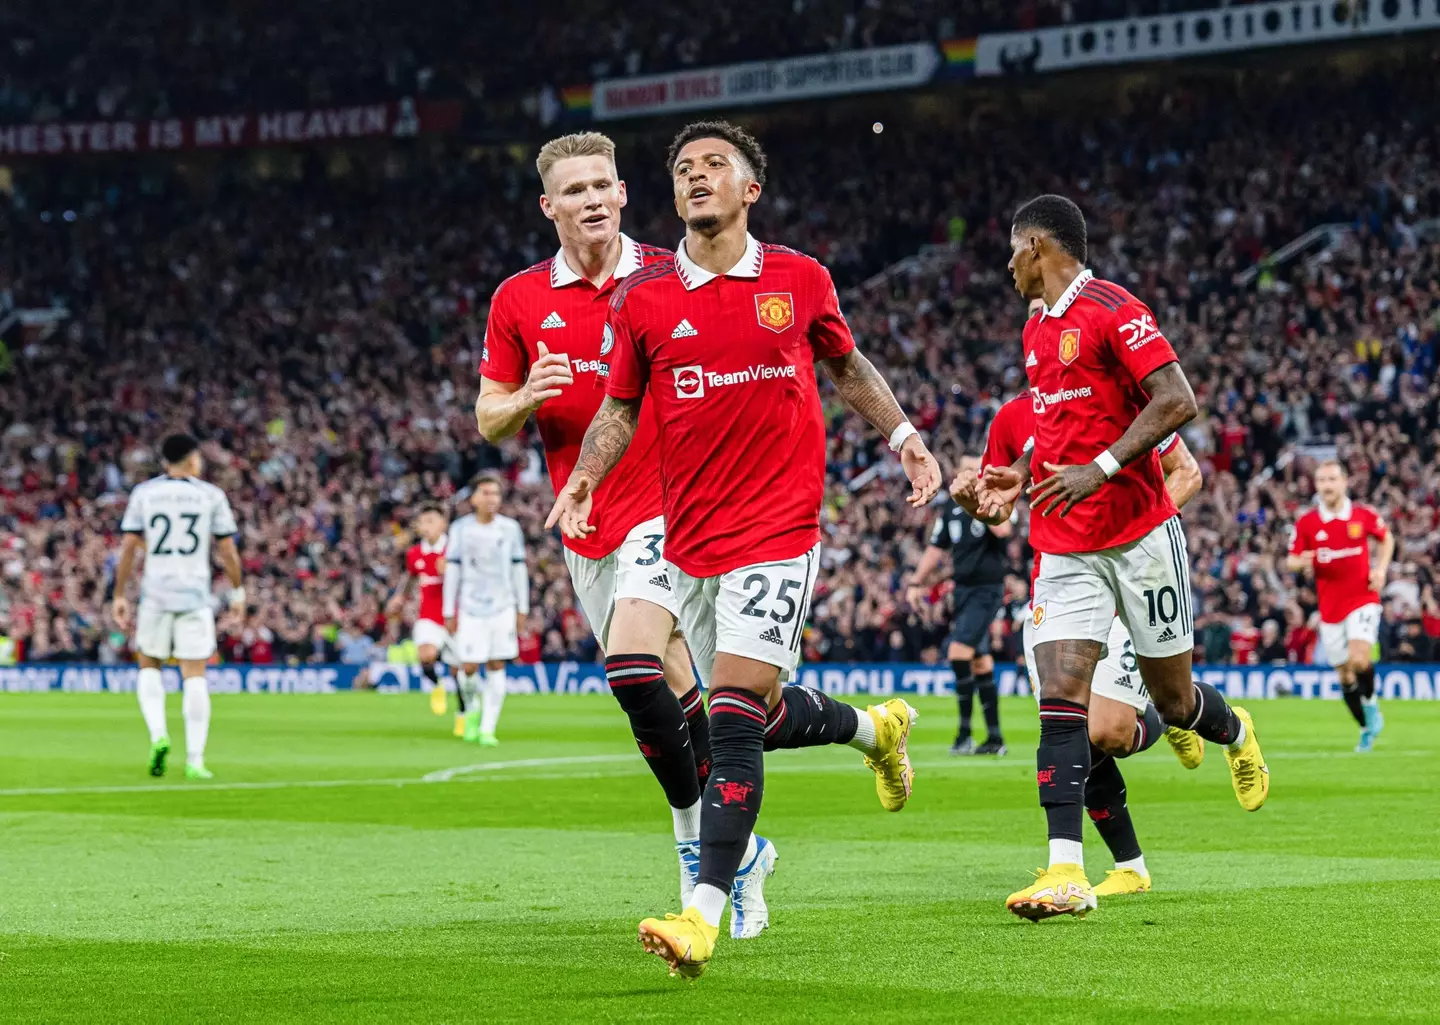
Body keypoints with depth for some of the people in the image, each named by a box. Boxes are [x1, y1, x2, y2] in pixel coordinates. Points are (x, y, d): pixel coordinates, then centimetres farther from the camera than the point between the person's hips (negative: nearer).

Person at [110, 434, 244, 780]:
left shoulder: (143, 493, 5)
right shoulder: (211, 495, 3)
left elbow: (129, 547, 1)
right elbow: (228, 550, 4)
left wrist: (119, 596, 6)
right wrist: (237, 591, 16)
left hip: (154, 594, 1)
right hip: (195, 595, -1)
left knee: (149, 667, 17)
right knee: (194, 676, 2)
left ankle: (158, 735, -6)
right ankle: (194, 760, -3)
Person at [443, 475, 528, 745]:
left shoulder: (510, 529, 4)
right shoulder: (460, 529, 1)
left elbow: (519, 569, 9)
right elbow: (452, 571, 4)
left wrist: (522, 609, 7)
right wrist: (449, 612, 3)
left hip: (502, 607, 1)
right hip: (471, 609, -1)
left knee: (496, 667, -1)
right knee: (469, 667, -6)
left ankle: (488, 728, 4)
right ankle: (473, 707, 26)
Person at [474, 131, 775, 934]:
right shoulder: (519, 302, 7)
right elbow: (489, 421, 9)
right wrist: (526, 398, -12)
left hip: (667, 507, -4)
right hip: (586, 527, 4)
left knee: (633, 666, -23)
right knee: (673, 694, 7)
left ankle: (699, 840, -13)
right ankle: (737, 850, 19)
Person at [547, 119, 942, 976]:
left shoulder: (800, 280, 1)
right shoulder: (643, 300, 3)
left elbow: (847, 366, 17)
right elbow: (621, 407, 11)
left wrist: (906, 438, 8)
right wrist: (584, 479, -4)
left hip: (780, 528, -3)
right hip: (689, 540, 3)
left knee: (734, 716, -15)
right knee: (766, 714, 12)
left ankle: (705, 916, -17)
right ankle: (876, 727, 46)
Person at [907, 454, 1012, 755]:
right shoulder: (952, 510, 11)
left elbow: (1003, 530, -29)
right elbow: (936, 549, 20)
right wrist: (916, 583, 14)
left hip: (987, 590, -7)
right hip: (963, 591, 7)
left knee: (959, 653, -18)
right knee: (981, 664, 8)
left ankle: (965, 734, -13)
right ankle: (994, 738, 13)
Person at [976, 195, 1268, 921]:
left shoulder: (1113, 311, -12)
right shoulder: (1036, 330, 14)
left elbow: (1177, 402, -19)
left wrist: (1099, 470, -25)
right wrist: (1019, 476, 10)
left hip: (1139, 534, -6)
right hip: (1065, 547, 6)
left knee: (1173, 699, 7)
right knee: (1060, 697, -10)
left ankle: (1236, 733, 43)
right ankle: (1066, 873, -17)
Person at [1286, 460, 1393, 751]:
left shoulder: (1363, 515, -4)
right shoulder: (1306, 523, -4)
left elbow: (1387, 537, 15)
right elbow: (1291, 561, 1)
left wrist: (1380, 568, 0)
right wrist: (1300, 563, -23)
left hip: (1362, 599, -2)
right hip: (1330, 607, 2)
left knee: (1359, 659, -24)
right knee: (1345, 675, 7)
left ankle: (1371, 703, 4)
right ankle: (1368, 729, 25)